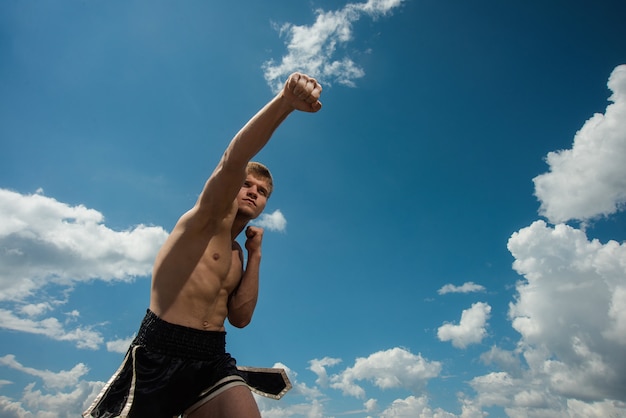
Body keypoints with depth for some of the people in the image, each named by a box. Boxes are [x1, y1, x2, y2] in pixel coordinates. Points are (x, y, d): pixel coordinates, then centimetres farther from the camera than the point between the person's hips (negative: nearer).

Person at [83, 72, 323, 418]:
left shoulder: (235, 254, 16)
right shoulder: (210, 215, -2)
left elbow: (240, 317, 7)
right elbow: (232, 161, -23)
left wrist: (254, 255, 6)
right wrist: (284, 101, -35)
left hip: (213, 360, 6)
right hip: (159, 354, -6)